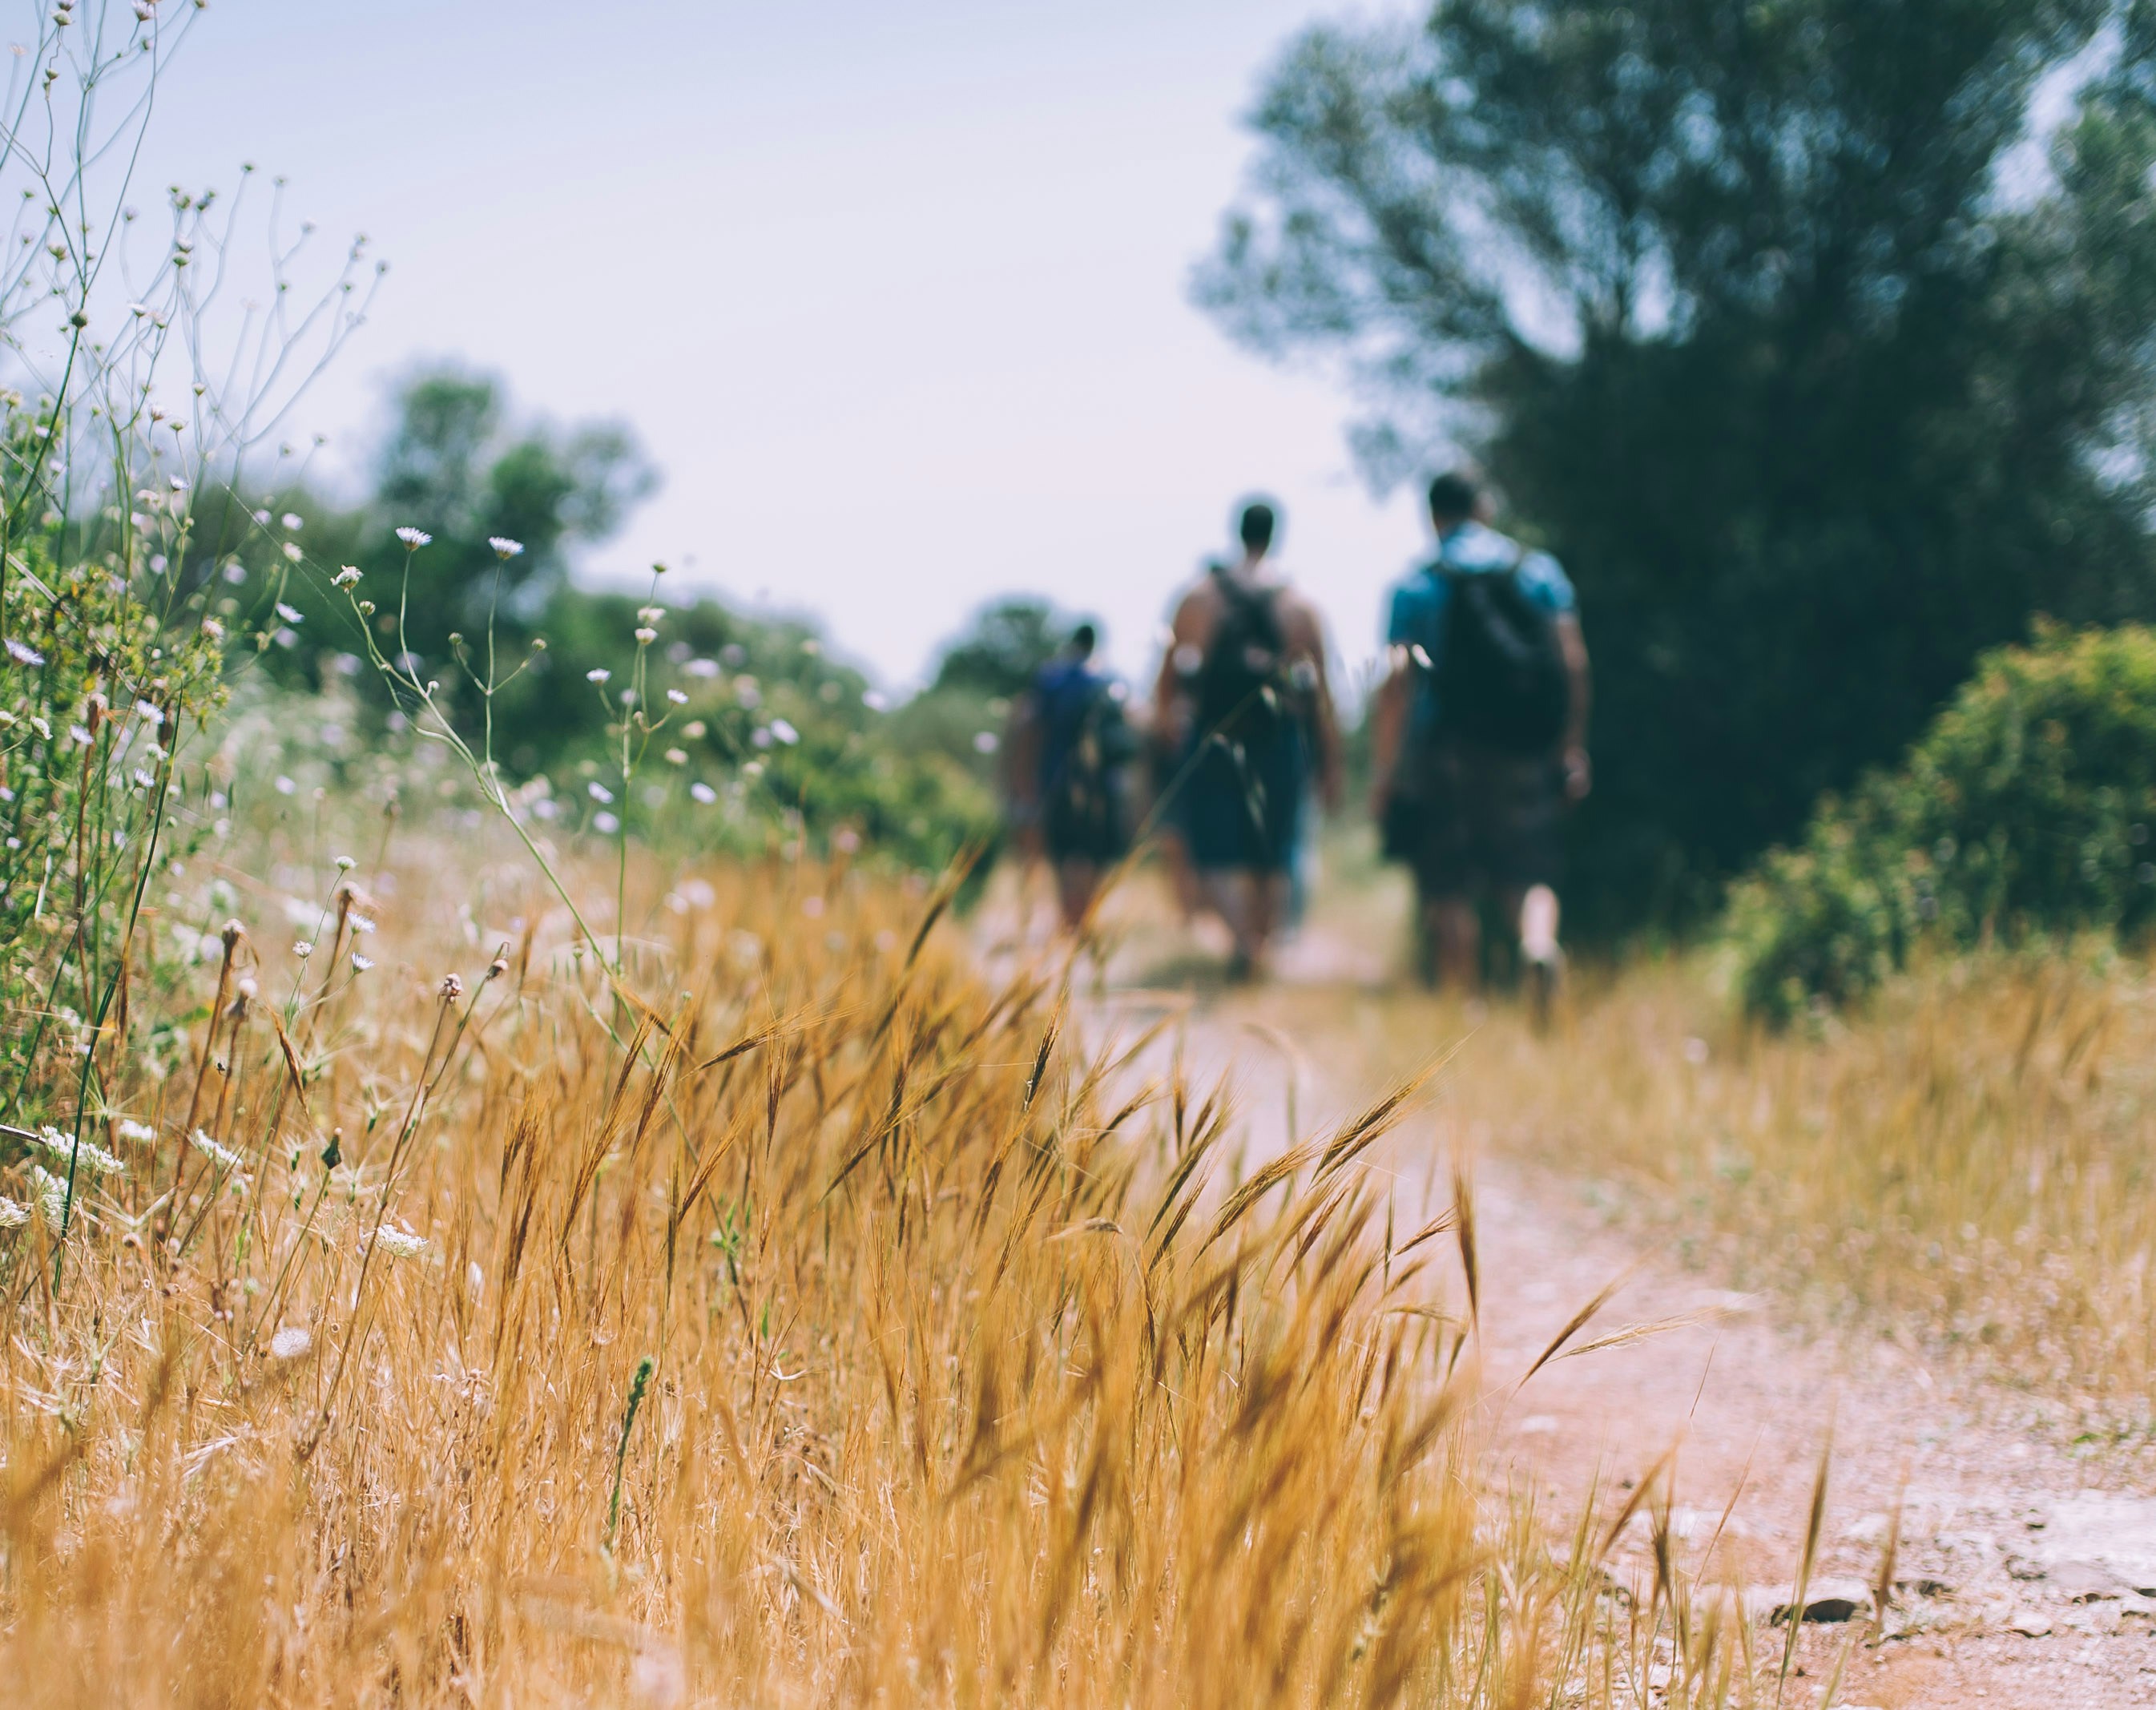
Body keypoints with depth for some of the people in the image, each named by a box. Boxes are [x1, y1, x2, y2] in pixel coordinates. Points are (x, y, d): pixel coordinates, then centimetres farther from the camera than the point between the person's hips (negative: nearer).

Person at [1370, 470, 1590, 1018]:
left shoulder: (1416, 587, 1)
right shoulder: (1541, 571, 7)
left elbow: (1397, 681, -7)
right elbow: (1573, 662, 1)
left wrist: (1384, 772, -6)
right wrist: (1573, 751, 6)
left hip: (1449, 752, -1)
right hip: (1528, 754, 2)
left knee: (1450, 891, 5)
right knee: (1530, 875, 5)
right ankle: (1539, 943, -25)